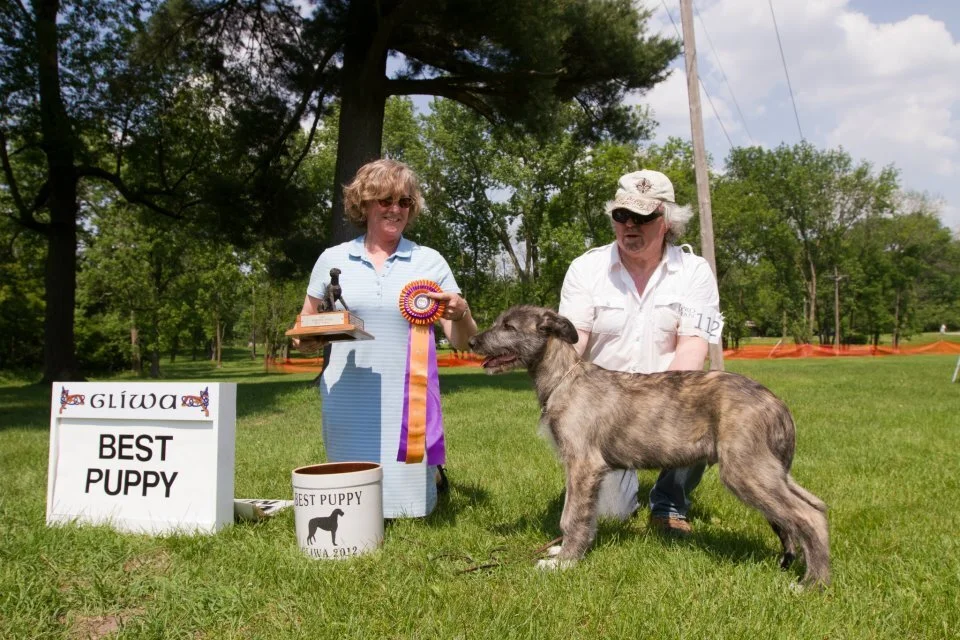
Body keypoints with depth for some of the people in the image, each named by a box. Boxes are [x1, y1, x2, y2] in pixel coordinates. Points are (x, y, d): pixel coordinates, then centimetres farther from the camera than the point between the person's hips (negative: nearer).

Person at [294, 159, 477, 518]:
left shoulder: (430, 262, 3)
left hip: (408, 402, -1)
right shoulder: (332, 260, 5)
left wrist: (461, 315, -20)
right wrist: (308, 339, -12)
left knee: (411, 507, 5)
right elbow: (304, 331, 12)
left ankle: (431, 474, 36)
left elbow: (461, 342, 2)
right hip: (347, 401, 1)